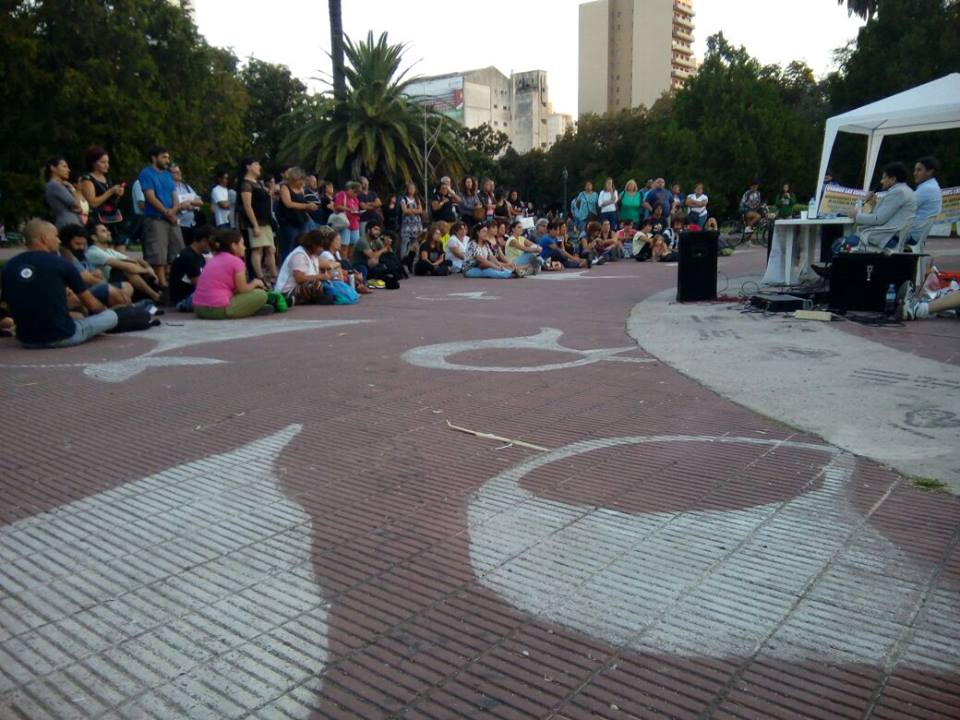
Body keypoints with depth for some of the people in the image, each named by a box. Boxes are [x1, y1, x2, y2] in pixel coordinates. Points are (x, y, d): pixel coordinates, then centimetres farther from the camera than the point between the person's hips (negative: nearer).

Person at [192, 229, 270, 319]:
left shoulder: (213, 260, 18)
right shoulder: (236, 261, -5)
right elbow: (242, 289, -5)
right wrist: (255, 283, 14)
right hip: (219, 310, -8)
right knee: (261, 294, 0)